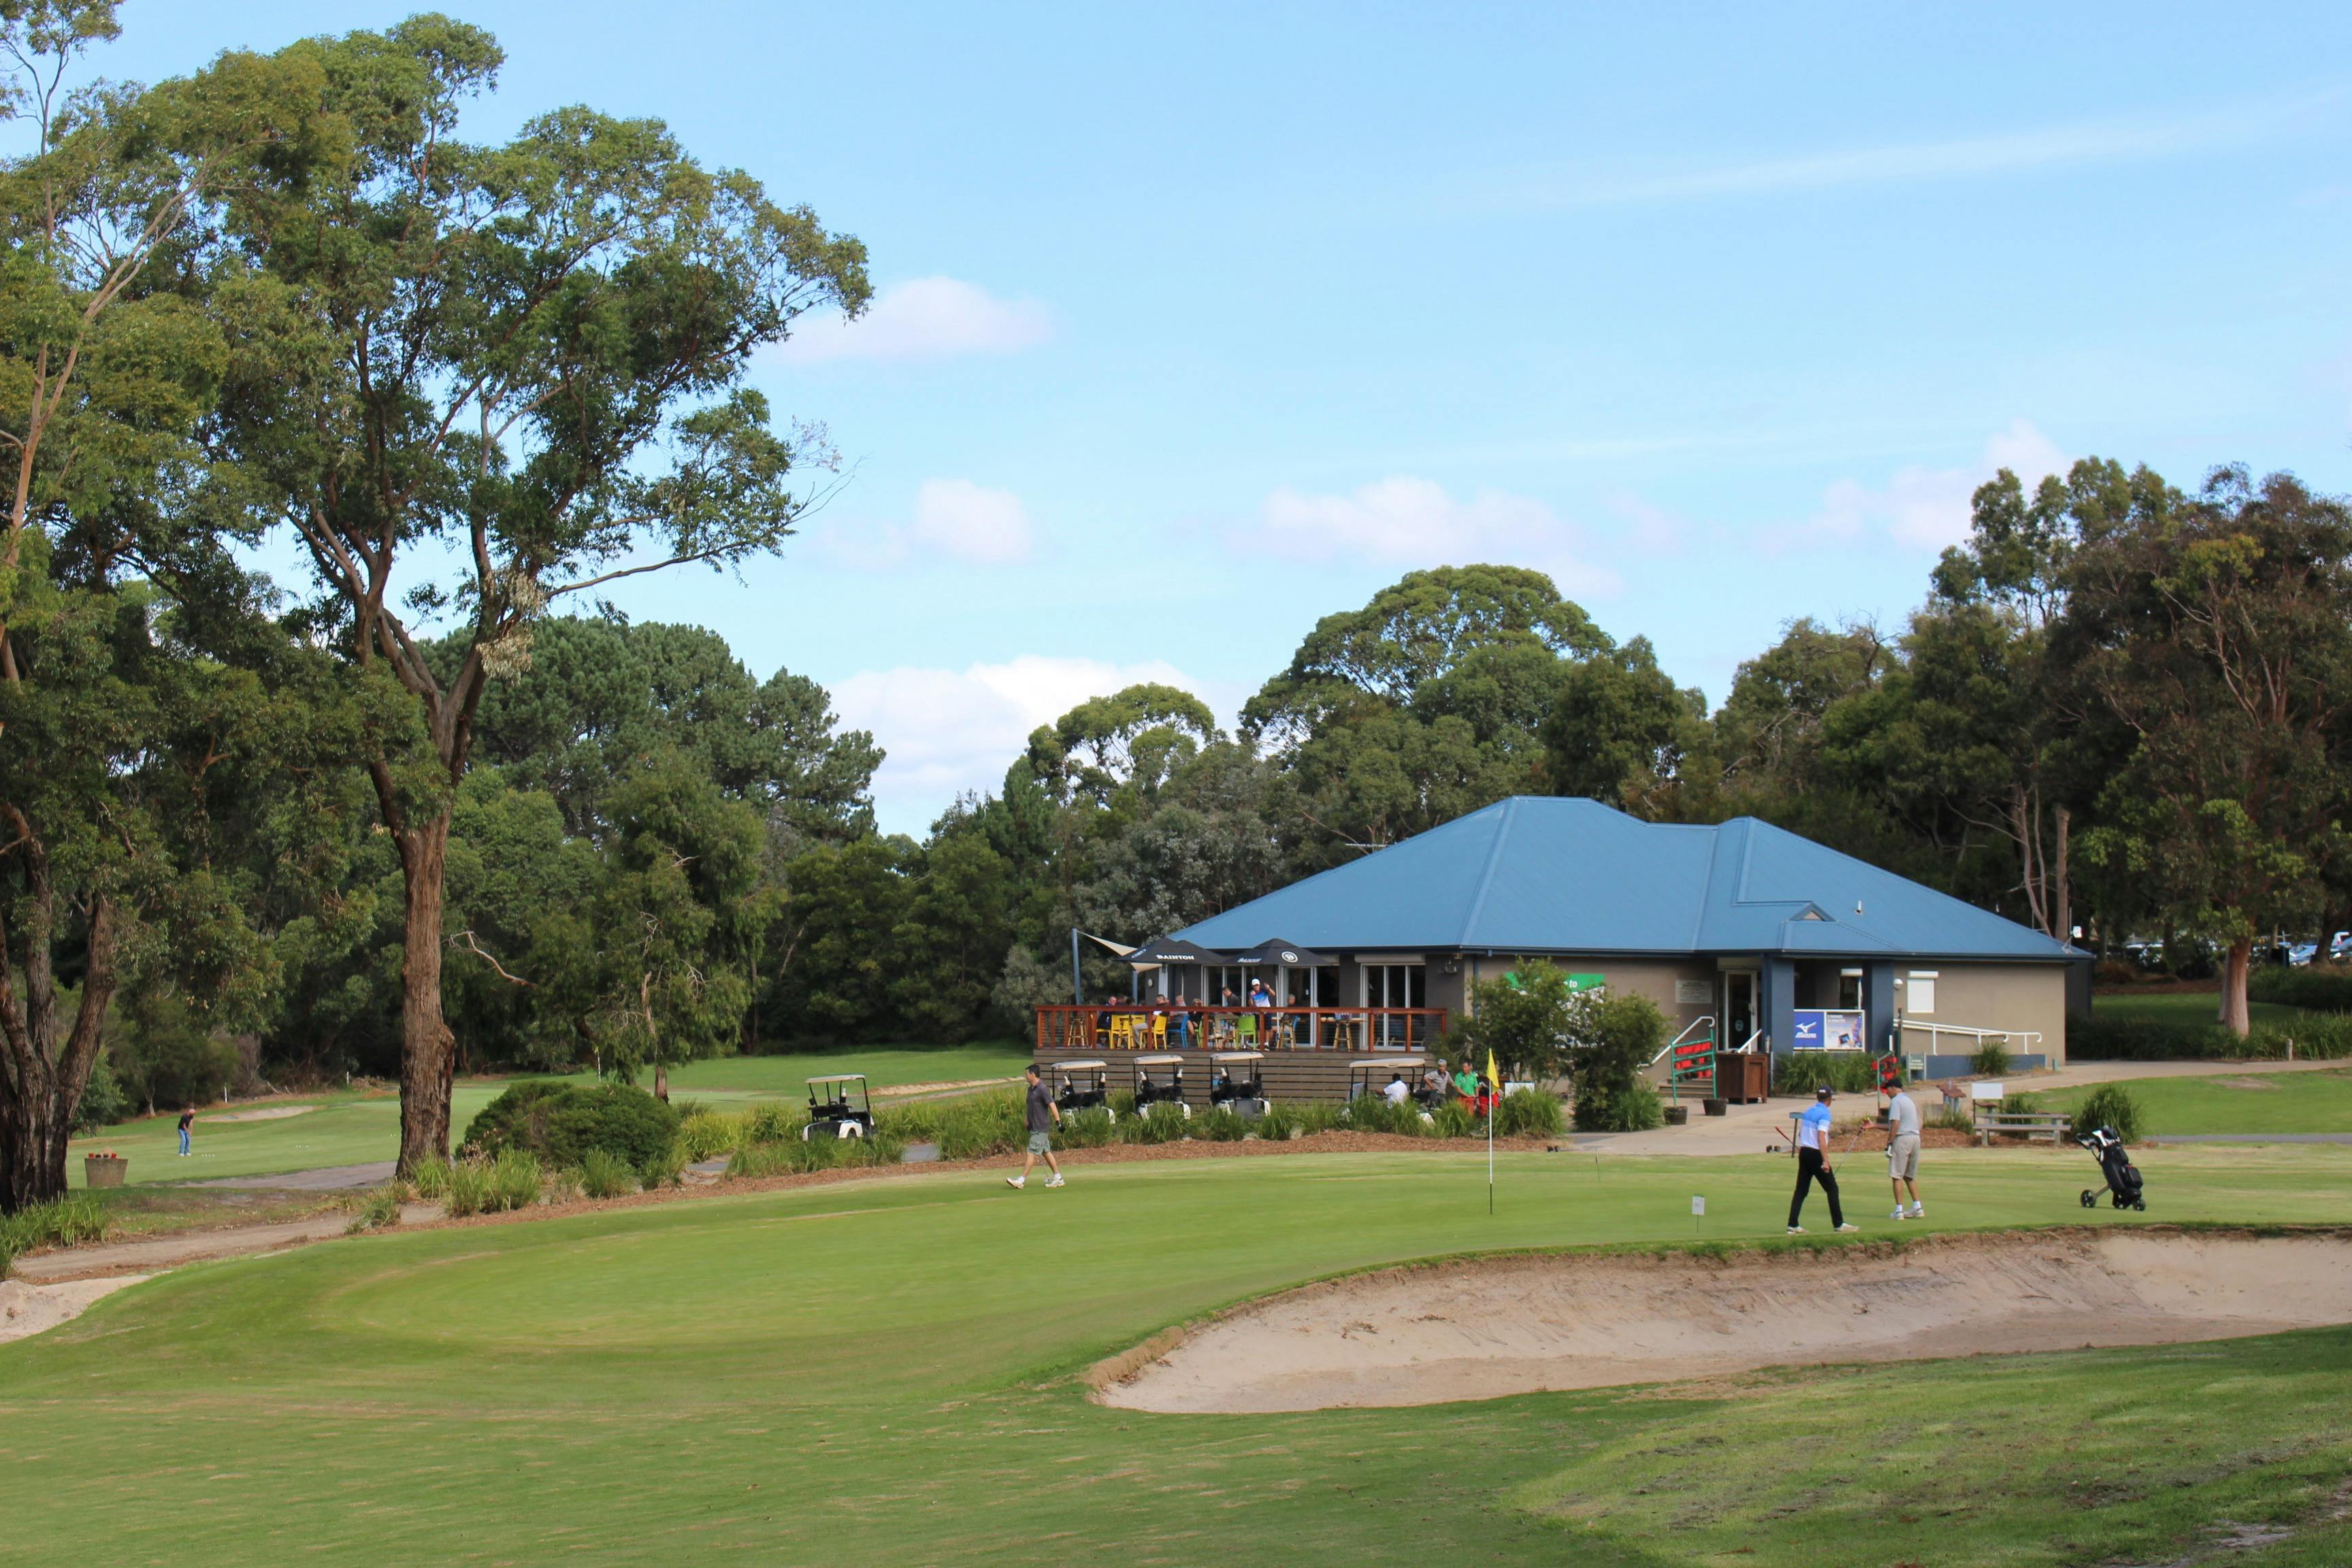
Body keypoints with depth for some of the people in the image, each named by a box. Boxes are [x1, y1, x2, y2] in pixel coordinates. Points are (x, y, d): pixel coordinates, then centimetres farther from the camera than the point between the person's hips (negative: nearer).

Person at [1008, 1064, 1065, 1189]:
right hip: (1035, 1127, 10)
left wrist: (1058, 1122, -24)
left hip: (1041, 1128, -10)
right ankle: (1058, 1178, 16)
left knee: (1032, 1153, -8)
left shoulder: (1042, 1089, -16)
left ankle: (1022, 1180, -9)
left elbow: (1052, 1106, -20)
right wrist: (1028, 1122, 23)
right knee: (1046, 1152, 12)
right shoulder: (1031, 1089, 13)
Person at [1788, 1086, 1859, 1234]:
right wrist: (1825, 1161, -23)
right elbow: (1821, 1138, -22)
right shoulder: (1824, 1114, -14)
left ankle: (1793, 1225, 0)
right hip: (1816, 1154, -7)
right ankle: (1838, 1224, 7)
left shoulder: (1808, 1111, 9)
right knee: (1832, 1189, 4)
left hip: (1804, 1152, 7)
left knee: (1801, 1190, 6)